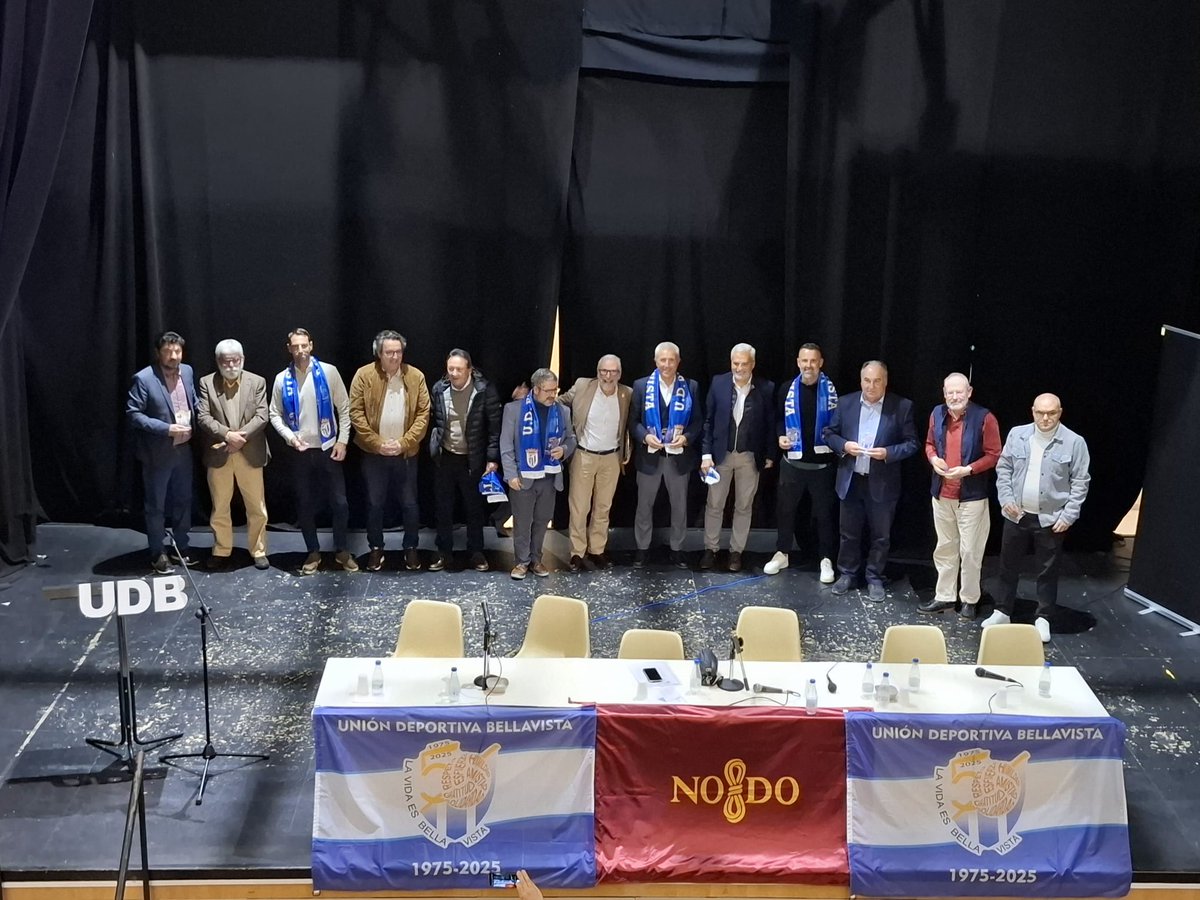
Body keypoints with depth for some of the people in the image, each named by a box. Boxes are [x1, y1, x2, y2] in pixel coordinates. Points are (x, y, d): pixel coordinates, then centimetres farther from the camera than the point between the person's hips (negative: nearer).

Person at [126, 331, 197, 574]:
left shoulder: (187, 372, 3)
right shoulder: (144, 379, -16)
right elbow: (133, 414, -17)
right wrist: (166, 428, -23)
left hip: (183, 449, 6)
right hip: (158, 452, -6)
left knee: (183, 500, 16)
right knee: (156, 505, 6)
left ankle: (180, 547, 31)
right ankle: (158, 553, 18)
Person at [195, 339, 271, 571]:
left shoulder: (257, 382, 2)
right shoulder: (206, 383, 2)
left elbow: (261, 416, -6)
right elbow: (203, 417, -7)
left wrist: (241, 436, -18)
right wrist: (227, 434, -21)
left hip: (250, 453, 0)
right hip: (218, 453, 0)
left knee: (256, 506, 5)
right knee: (219, 506, 9)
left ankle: (259, 551, 16)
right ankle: (221, 551, 21)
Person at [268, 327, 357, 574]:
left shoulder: (328, 372, -4)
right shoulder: (282, 379, 0)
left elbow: (344, 408, -1)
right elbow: (275, 414, 4)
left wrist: (342, 441, -7)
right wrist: (289, 436, -12)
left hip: (328, 448, -1)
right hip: (300, 451, 1)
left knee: (339, 502, 1)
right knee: (305, 504, 9)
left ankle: (341, 551, 17)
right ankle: (313, 553, 22)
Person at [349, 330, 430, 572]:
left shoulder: (416, 377, -2)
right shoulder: (364, 375, -6)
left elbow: (423, 414, -2)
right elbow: (356, 413, -6)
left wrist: (404, 442, -12)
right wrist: (377, 443, -13)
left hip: (406, 453, 1)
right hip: (374, 453, -1)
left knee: (410, 504, 7)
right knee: (375, 503, 9)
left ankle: (411, 548, 23)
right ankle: (375, 549, 24)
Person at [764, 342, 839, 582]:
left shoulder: (831, 389, -7)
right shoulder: (787, 389, 1)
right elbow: (779, 418, 13)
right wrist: (781, 436, -4)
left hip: (823, 462, -2)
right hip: (793, 461, 2)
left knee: (825, 512, 6)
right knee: (785, 508, 11)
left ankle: (826, 559, 17)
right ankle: (781, 554, 26)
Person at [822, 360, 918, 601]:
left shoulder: (902, 406, -6)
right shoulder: (846, 403, 1)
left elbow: (912, 443, -4)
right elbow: (829, 433, 8)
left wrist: (888, 453, -20)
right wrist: (843, 446, -12)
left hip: (882, 484, -2)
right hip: (851, 481, 2)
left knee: (881, 535, 8)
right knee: (849, 533, 13)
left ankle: (875, 579, 22)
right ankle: (847, 573, 29)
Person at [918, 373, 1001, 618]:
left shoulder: (984, 418, -13)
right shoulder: (937, 414, 2)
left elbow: (994, 455, -10)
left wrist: (968, 469, -21)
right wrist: (933, 458, -5)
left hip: (972, 496, -5)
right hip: (942, 494, 5)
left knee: (970, 551, 4)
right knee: (945, 548, 15)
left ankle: (969, 600, 17)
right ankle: (944, 596, 26)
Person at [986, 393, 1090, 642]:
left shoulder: (1074, 442, -9)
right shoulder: (1017, 435, -1)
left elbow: (1080, 482, -6)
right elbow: (1003, 468, 6)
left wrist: (1068, 516, -11)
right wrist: (1005, 499, -5)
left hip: (1051, 518, -3)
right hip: (1016, 514, 3)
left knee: (1047, 570, 7)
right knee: (1009, 565, 12)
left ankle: (1043, 619, 19)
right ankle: (1002, 612, 26)